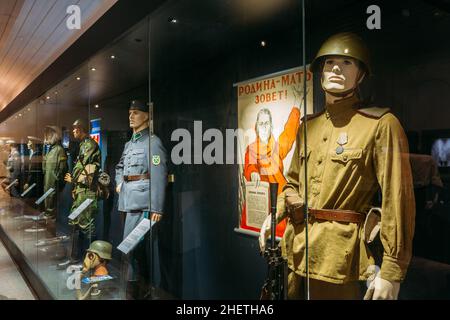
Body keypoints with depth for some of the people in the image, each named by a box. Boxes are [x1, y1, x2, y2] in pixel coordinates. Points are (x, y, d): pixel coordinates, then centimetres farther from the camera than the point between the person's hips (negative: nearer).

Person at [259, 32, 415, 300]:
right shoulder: (308, 126, 10)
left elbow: (399, 200, -13)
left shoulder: (381, 124, -8)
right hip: (295, 250, 6)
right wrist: (275, 215, 2)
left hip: (340, 257, -5)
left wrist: (392, 271, -15)